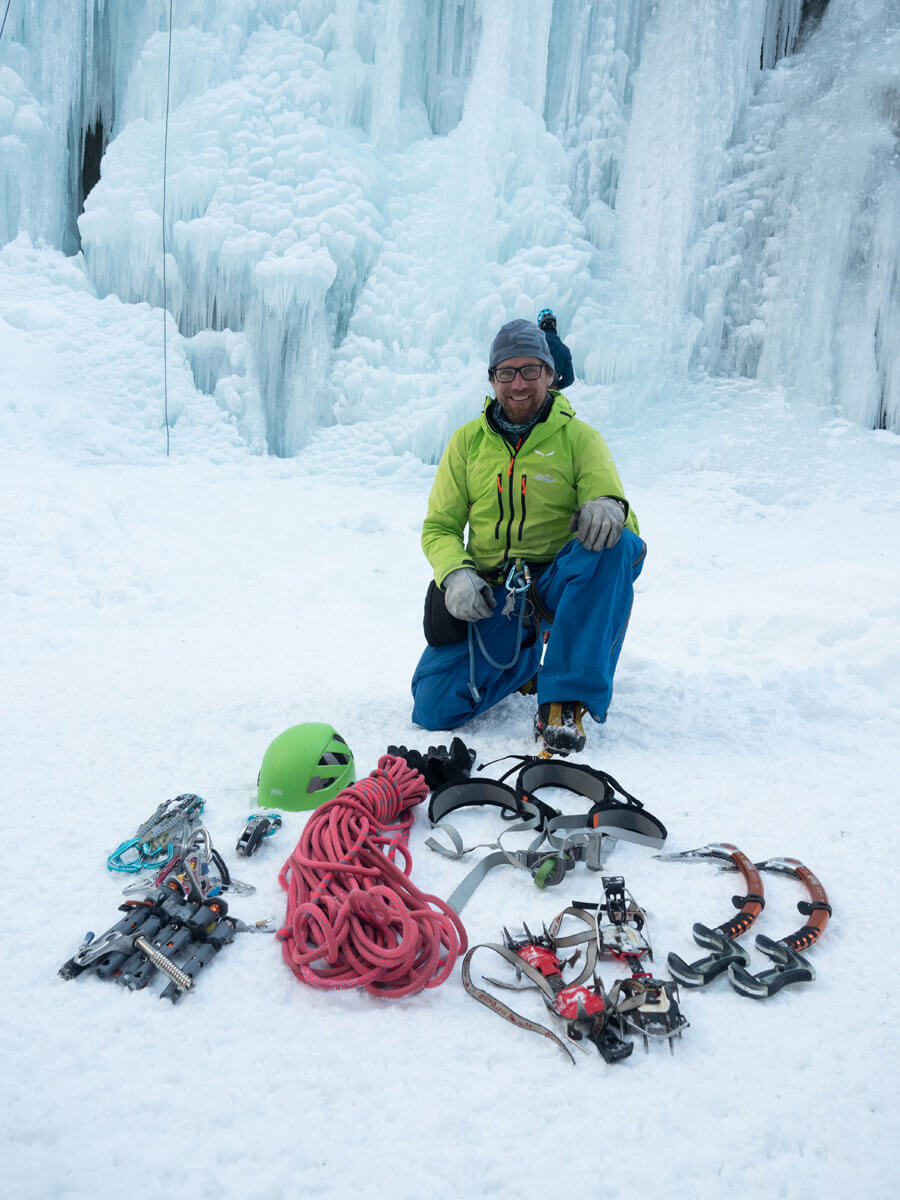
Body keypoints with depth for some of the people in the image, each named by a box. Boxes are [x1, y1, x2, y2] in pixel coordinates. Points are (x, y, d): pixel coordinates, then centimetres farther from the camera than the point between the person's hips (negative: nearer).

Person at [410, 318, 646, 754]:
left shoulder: (579, 438, 3)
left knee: (616, 546, -34)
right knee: (434, 710, -13)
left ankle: (565, 698, -25)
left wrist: (610, 507, -32)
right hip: (488, 594, 2)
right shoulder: (468, 441, 8)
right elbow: (439, 526, 8)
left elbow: (619, 518, -6)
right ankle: (524, 660, 18)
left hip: (556, 584, -1)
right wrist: (454, 573, -14)